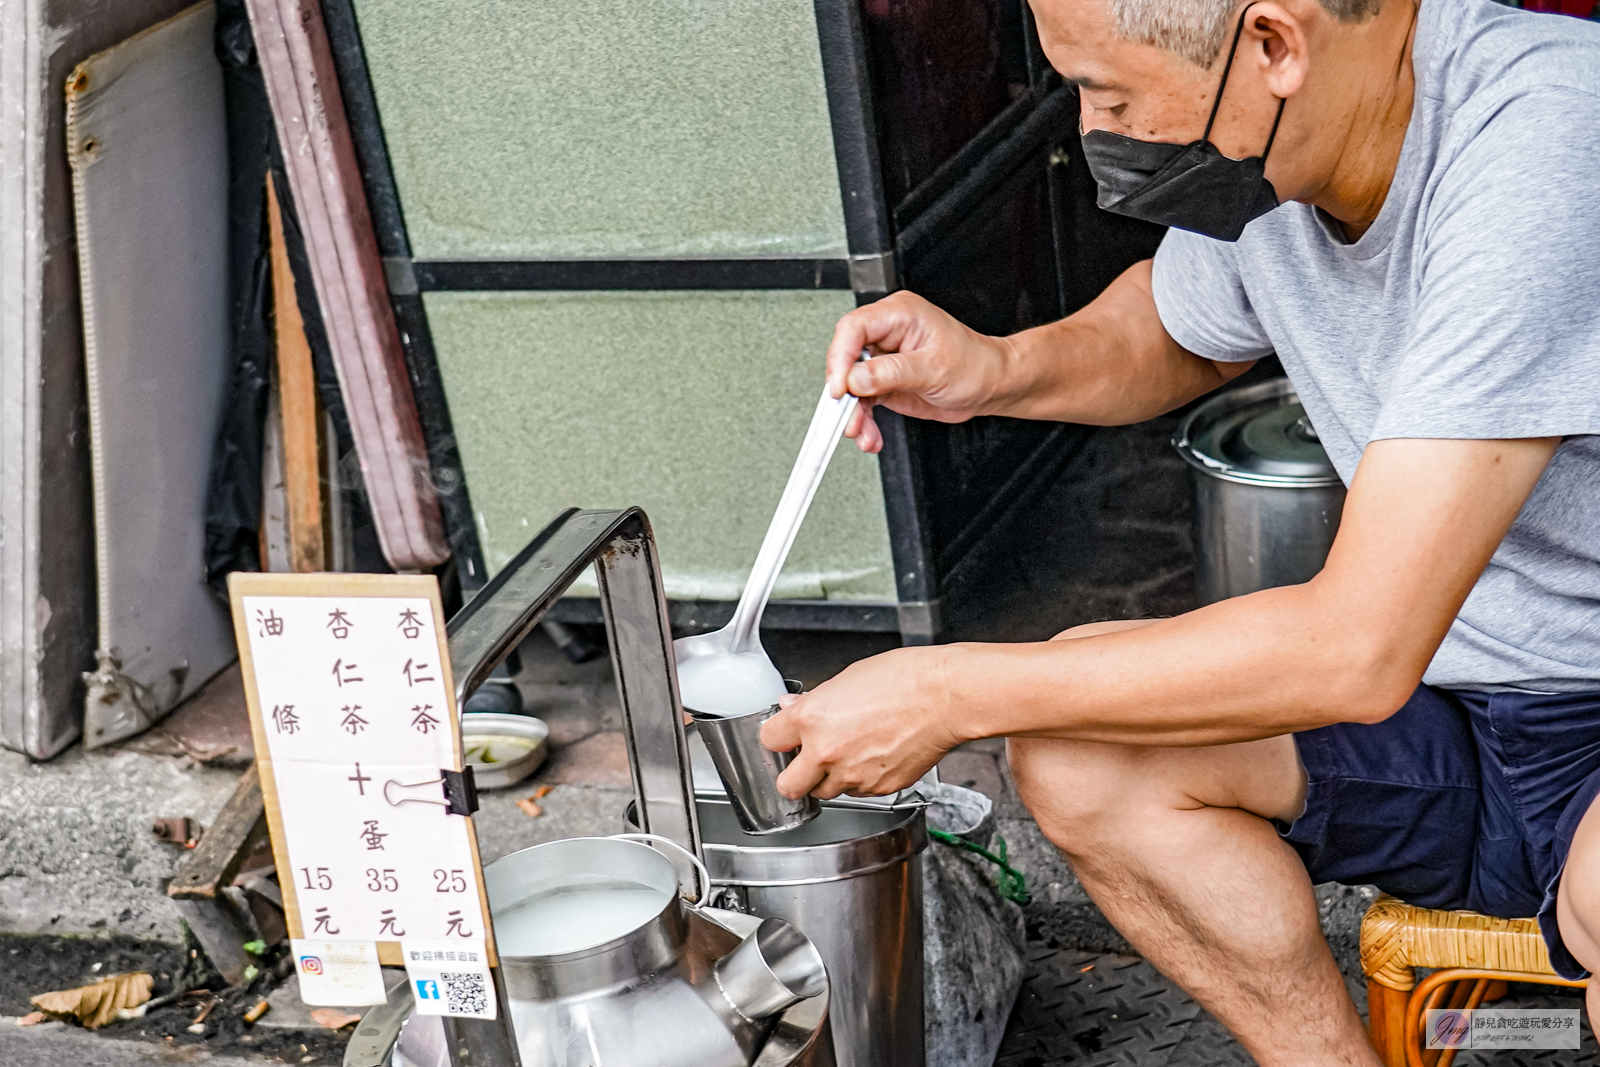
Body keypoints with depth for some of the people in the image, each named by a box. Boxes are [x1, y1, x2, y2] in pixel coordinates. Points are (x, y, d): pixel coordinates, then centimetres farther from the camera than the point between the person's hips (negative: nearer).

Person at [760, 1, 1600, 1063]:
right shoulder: (1248, 160, -6)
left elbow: (1360, 651, -33)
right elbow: (1181, 327, 21)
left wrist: (949, 695, -24)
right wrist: (1000, 369, -2)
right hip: (1455, 682, 7)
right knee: (1076, 744, -9)